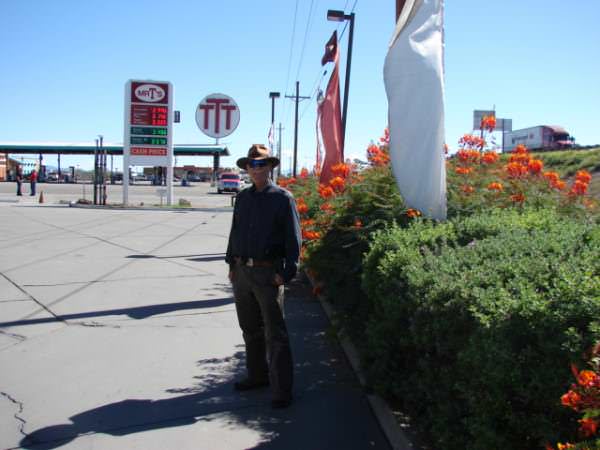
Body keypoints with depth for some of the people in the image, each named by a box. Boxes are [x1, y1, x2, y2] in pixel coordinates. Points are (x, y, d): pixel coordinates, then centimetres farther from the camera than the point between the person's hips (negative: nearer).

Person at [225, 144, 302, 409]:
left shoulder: (282, 198, -5)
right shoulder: (242, 198, 12)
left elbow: (293, 238, -7)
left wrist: (287, 272, -14)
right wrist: (231, 264, 13)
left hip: (268, 273, -6)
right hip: (242, 271, 6)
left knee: (275, 333, -3)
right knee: (250, 328, 16)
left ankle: (281, 390, 2)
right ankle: (257, 375, 31)